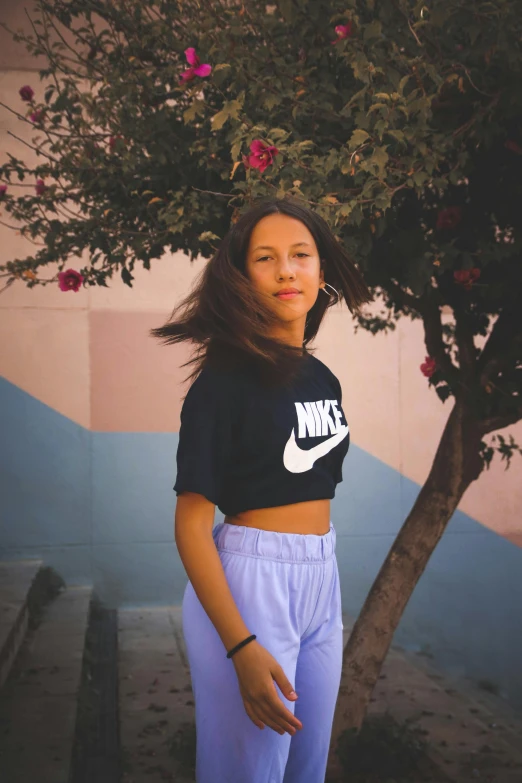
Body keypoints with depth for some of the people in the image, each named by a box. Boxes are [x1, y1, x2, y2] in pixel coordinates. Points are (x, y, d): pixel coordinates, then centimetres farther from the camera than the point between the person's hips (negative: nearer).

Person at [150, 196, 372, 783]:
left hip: (321, 579, 7)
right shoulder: (225, 378, -13)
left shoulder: (323, 379, 8)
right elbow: (191, 521, -17)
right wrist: (241, 648, -24)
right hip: (247, 580, -7)